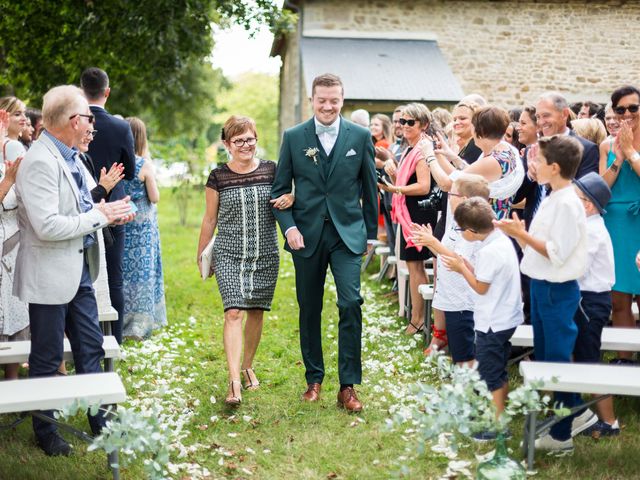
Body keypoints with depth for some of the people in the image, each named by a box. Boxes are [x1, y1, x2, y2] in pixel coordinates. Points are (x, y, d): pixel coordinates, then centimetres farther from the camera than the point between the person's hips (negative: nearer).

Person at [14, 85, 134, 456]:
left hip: (79, 269, 9)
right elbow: (47, 226, -27)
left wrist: (108, 212, 0)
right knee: (47, 357, 7)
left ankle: (100, 419, 29)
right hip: (51, 274, -9)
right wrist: (99, 216, -18)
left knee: (91, 348, 16)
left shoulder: (71, 157, 8)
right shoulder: (40, 162, -21)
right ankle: (45, 431, 24)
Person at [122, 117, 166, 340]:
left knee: (122, 269, 14)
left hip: (120, 223, 4)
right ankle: (138, 322, 7)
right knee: (142, 271, 5)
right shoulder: (144, 165, -14)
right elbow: (155, 197, -7)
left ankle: (121, 319, 21)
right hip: (142, 224, -4)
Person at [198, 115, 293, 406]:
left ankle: (247, 366, 31)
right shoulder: (218, 177, 0)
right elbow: (209, 220, 8)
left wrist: (290, 198, -12)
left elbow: (286, 200, 13)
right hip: (229, 255, -2)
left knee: (256, 312, 11)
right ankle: (234, 381, -16)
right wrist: (201, 256, 12)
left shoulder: (271, 170, 2)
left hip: (265, 255, 2)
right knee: (233, 312, -13)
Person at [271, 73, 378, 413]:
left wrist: (371, 233, 11)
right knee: (309, 311, 10)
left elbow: (369, 188, 9)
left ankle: (348, 386, -4)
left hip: (347, 234, -1)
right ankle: (314, 380, 25)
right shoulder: (293, 137, 2)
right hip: (307, 235, 1)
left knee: (351, 305, -13)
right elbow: (280, 189, 4)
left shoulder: (360, 137, 2)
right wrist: (289, 227, -9)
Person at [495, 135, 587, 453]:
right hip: (540, 285, 9)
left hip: (558, 291, -9)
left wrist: (522, 234, -20)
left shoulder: (567, 204, -19)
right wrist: (517, 233, 2)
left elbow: (557, 254, -23)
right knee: (543, 357, 19)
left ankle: (561, 434, 10)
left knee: (558, 359, 0)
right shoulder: (551, 200, 9)